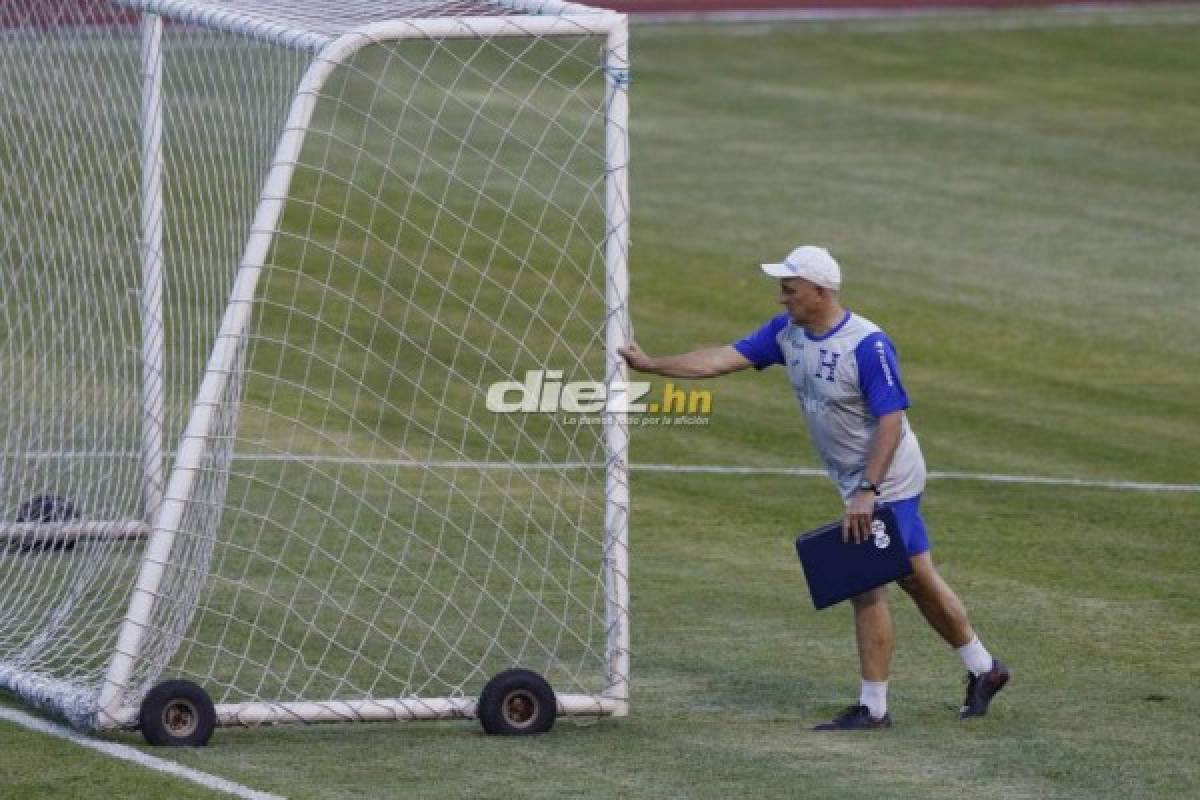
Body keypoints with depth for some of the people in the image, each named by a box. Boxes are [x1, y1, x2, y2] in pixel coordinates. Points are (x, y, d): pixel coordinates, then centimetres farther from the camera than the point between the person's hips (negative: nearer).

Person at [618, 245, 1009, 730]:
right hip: (858, 482, 8)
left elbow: (891, 419, -25)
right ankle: (984, 669, 28)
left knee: (865, 584, -8)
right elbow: (723, 359, 2)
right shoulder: (787, 332, 1)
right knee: (918, 580, 15)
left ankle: (873, 708, -1)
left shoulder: (867, 344, -23)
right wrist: (651, 365, -3)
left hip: (887, 479, -8)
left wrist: (867, 491, -29)